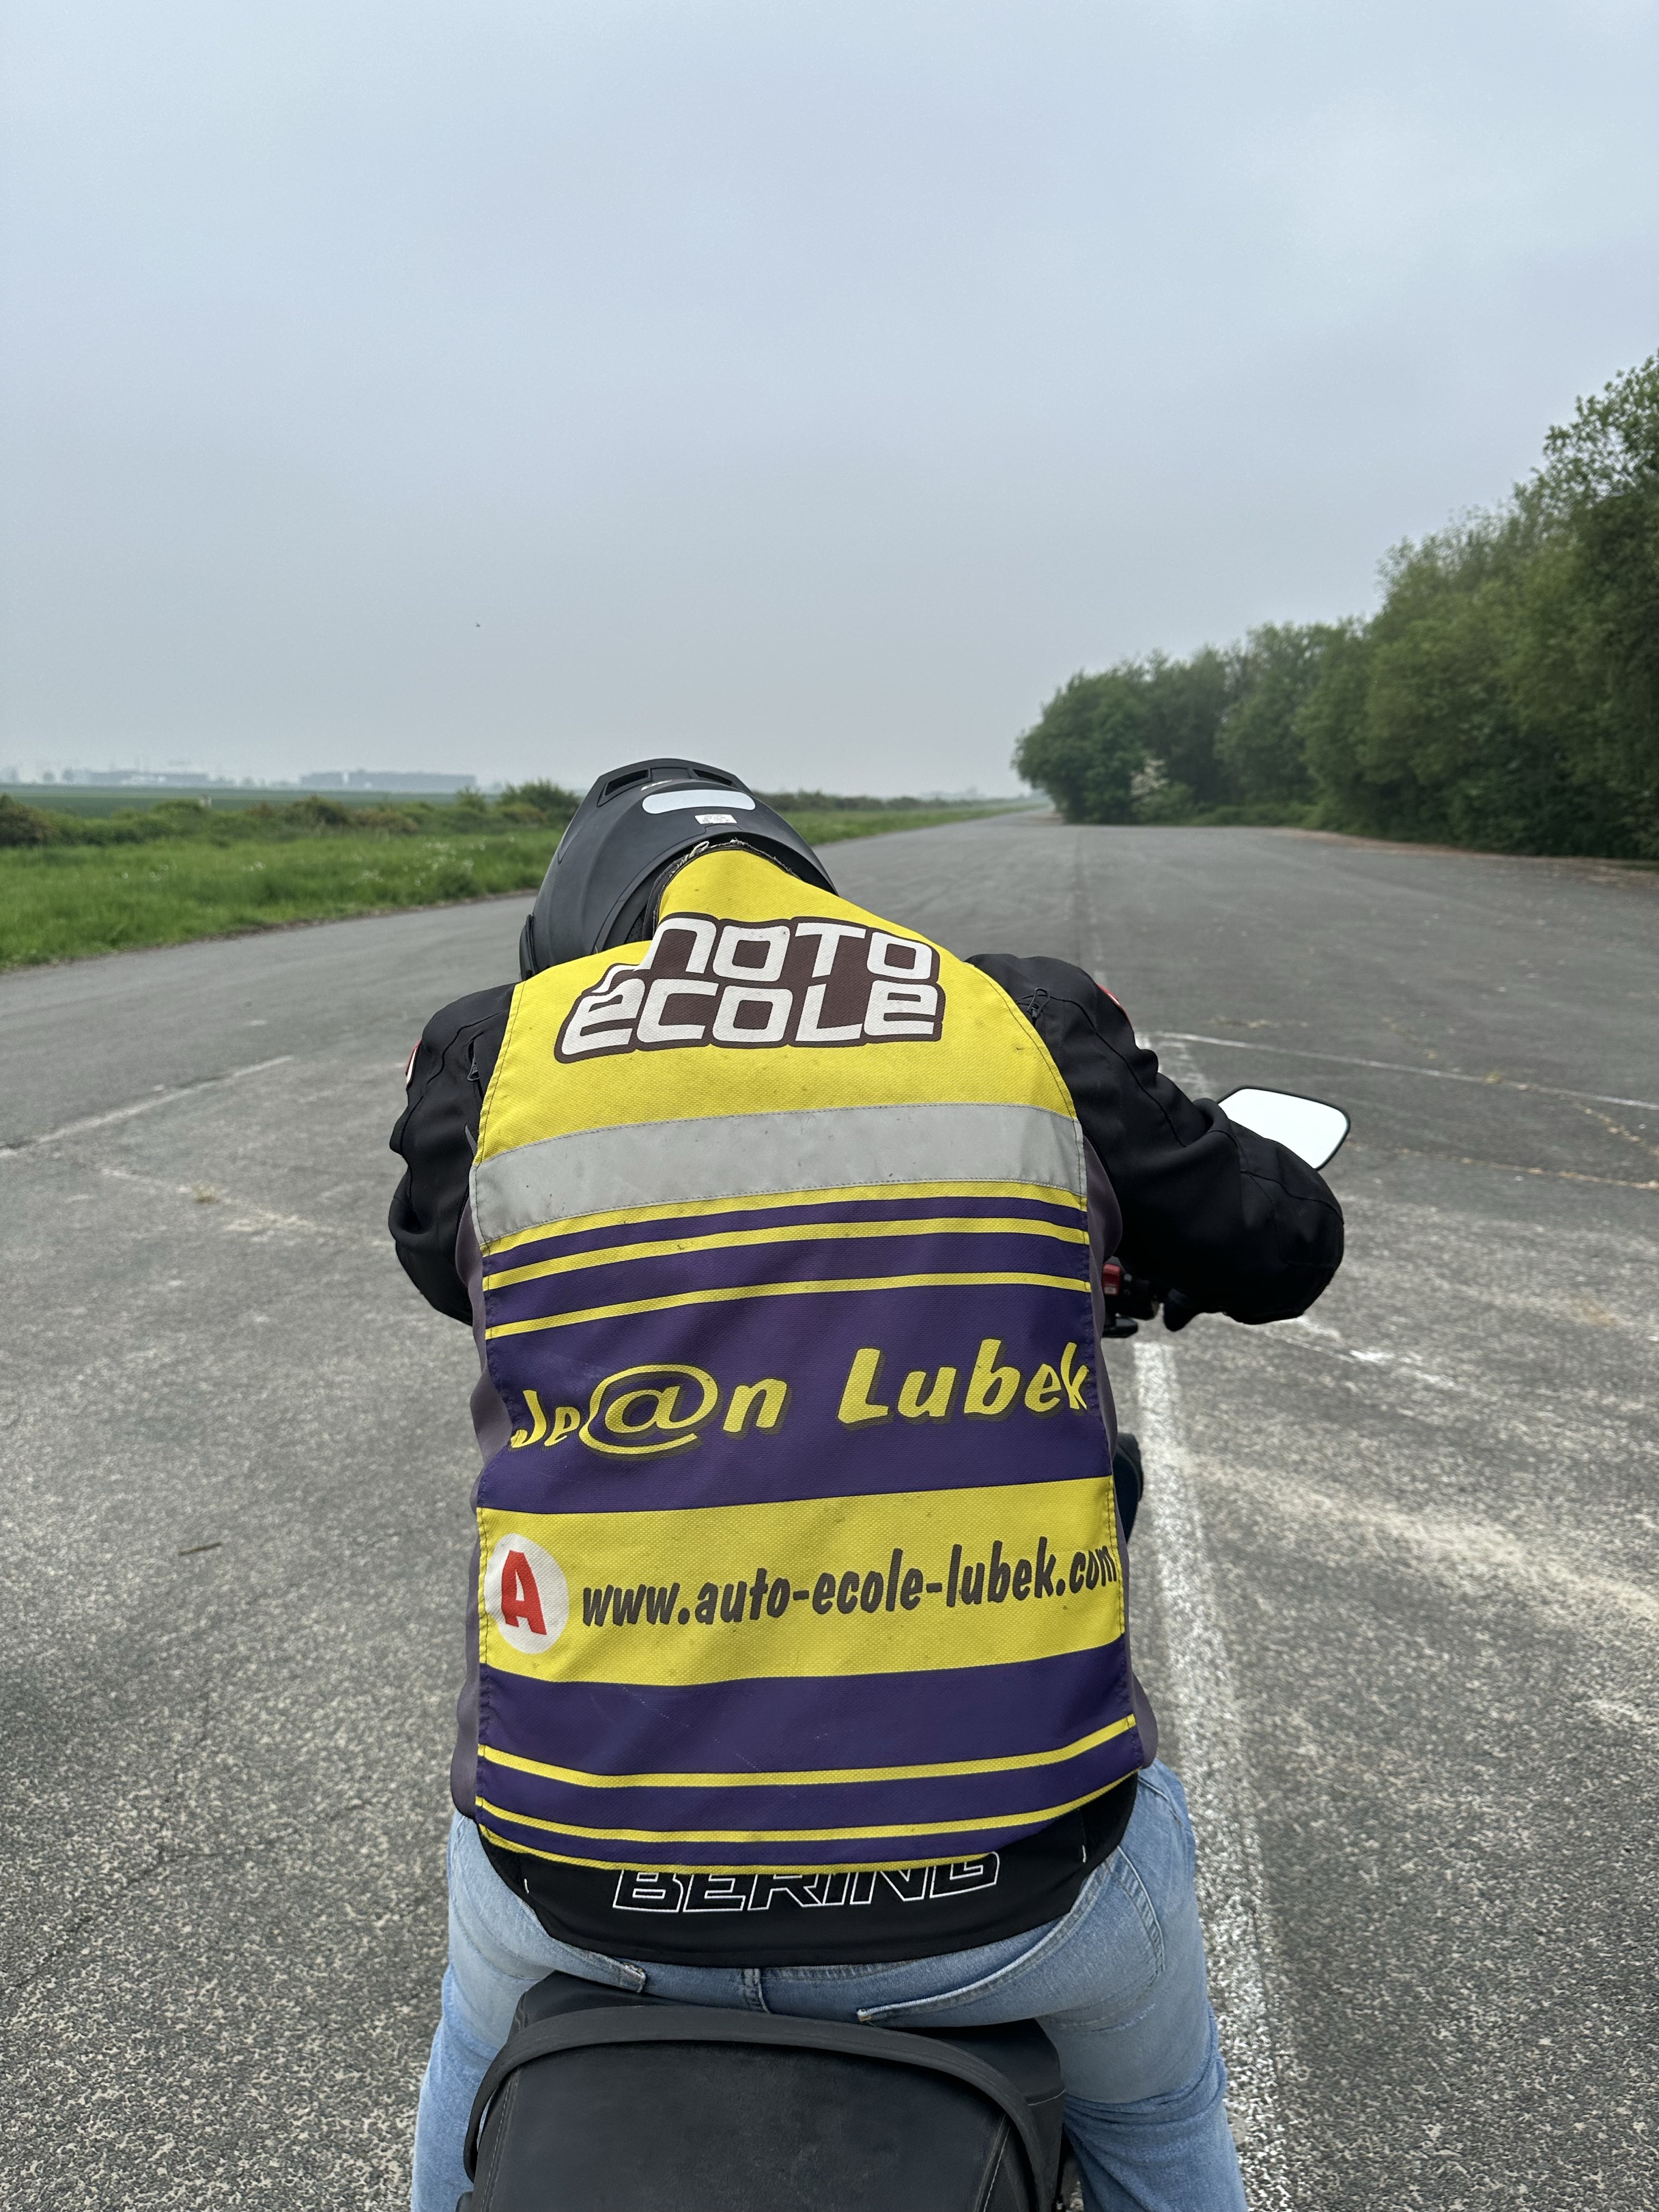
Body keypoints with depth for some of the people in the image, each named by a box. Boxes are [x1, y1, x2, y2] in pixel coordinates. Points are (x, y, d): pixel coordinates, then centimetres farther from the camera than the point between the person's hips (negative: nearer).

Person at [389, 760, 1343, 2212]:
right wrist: (1133, 1218, 33)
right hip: (998, 1877, 1)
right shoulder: (1031, 1027, -1)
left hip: (594, 1878, 1)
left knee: (489, 2056, 38)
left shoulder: (493, 1054, -1)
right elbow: (1288, 1244, 11)